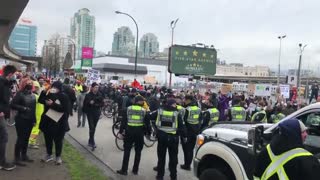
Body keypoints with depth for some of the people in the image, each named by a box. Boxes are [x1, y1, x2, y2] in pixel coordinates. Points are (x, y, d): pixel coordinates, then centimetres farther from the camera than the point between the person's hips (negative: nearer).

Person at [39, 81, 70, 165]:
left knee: (58, 140, 6)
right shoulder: (49, 94, 6)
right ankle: (49, 155, 33)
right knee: (48, 139, 15)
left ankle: (58, 156, 21)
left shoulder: (64, 96, -10)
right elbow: (40, 100, 3)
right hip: (47, 121, 5)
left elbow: (64, 108, -20)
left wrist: (52, 104, -23)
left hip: (59, 122, -5)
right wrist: (44, 92, -10)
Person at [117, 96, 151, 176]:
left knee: (127, 151, 8)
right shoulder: (144, 110, -1)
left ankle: (124, 170, 8)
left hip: (129, 131, 0)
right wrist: (148, 132, 13)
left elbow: (124, 120, 2)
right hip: (139, 132, 0)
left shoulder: (128, 108, 1)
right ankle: (135, 170, 17)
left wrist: (121, 130, 8)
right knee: (138, 151, 12)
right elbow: (147, 123, 1)